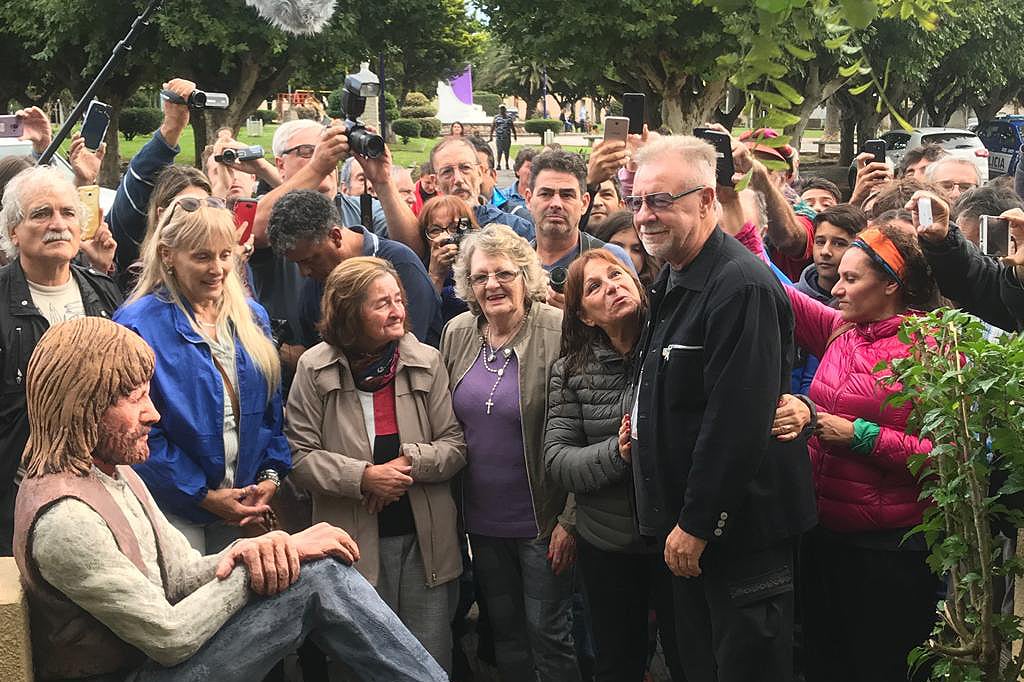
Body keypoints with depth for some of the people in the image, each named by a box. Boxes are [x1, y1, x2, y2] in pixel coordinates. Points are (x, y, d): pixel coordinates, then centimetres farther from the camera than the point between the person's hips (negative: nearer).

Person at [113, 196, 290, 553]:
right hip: (175, 510, -5)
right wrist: (204, 495, -14)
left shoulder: (252, 318, 8)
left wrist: (270, 476, -2)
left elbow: (271, 407, 12)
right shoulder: (139, 326, -11)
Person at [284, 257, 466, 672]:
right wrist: (363, 477, -17)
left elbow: (455, 444, 1)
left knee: (432, 661, 10)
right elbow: (300, 455, -7)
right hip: (355, 540, -2)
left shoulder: (426, 362, 0)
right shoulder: (315, 369, -6)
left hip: (425, 537, 2)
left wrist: (410, 462, -16)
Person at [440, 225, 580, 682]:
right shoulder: (457, 335, 2)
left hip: (542, 519, -5)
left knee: (547, 633, 4)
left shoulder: (558, 334, -14)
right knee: (504, 630, 17)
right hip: (482, 520, 5)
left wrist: (570, 519, -15)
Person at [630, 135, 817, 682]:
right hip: (688, 524, 9)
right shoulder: (673, 280, 12)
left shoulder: (742, 287, -21)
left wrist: (696, 523, -21)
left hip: (741, 529, -9)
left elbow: (737, 421, -25)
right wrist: (641, 418, 6)